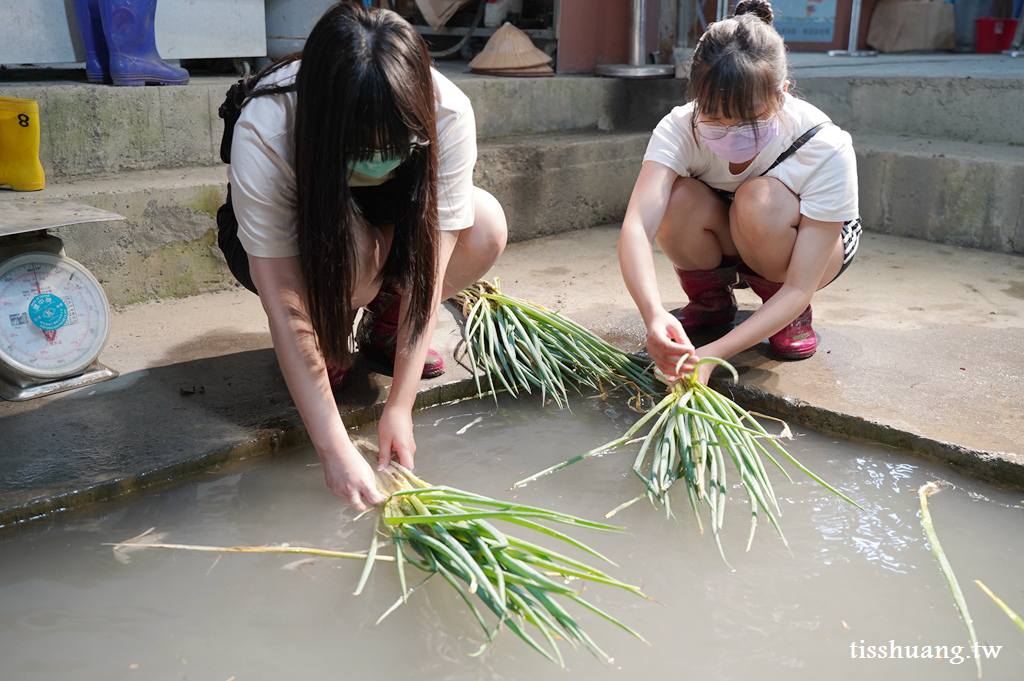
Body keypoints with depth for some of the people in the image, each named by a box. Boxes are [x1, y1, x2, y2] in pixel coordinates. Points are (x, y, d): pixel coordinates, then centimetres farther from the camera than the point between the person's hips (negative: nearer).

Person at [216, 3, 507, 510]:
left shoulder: (447, 113, -33)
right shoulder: (263, 132, -38)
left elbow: (429, 266, -29)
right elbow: (285, 306, -37)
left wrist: (399, 407, -32)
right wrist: (335, 452, -39)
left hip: (388, 215, 3)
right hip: (287, 230, -2)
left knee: (486, 226, -27)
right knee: (350, 247, -38)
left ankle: (386, 326, 1)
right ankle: (328, 340, -3)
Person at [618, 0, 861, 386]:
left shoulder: (826, 149, -33)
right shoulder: (680, 129, -30)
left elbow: (800, 287, -35)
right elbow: (636, 227, -44)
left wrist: (712, 355, -48)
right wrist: (653, 314, -64)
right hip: (723, 248, 2)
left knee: (759, 201, -36)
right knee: (677, 199, -32)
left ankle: (794, 316, -7)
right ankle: (710, 303, -1)